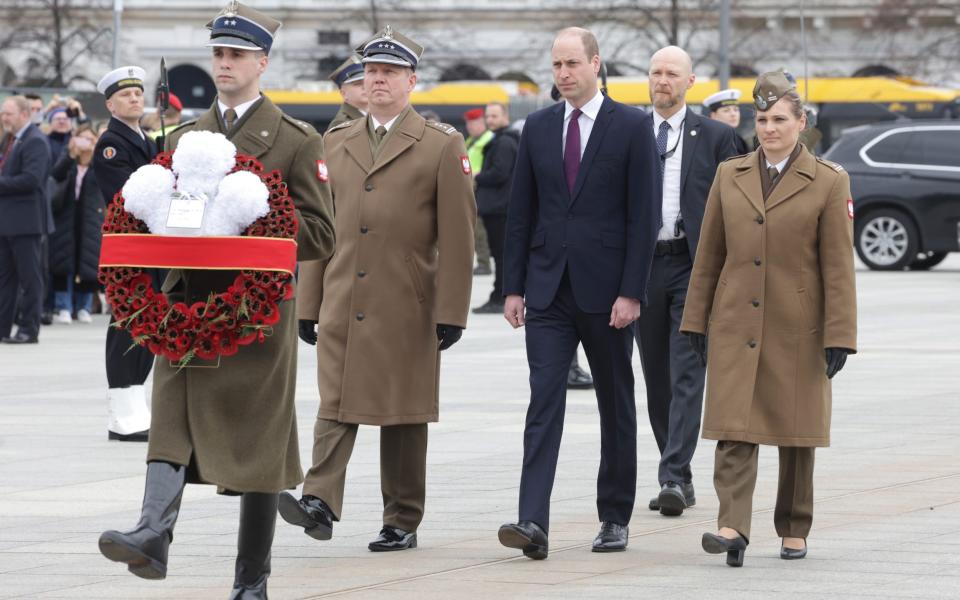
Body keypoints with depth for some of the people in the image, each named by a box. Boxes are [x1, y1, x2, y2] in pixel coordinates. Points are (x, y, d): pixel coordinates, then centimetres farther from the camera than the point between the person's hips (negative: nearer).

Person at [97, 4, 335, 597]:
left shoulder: (297, 141, 2)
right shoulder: (184, 137, 16)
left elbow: (320, 234, -3)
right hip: (186, 304, 3)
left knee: (258, 442, 2)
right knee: (172, 422, -14)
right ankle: (154, 534, -30)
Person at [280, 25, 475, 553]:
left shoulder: (441, 147, 1)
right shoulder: (336, 143, 13)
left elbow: (457, 237, -3)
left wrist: (451, 312, -9)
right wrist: (308, 304, 9)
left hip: (406, 307, -3)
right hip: (341, 305, 3)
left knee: (403, 413, 4)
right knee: (335, 405, -7)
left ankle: (402, 522, 10)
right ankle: (321, 501, -18)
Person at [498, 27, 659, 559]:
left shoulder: (632, 127, -3)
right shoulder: (538, 128, 8)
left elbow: (643, 216, -6)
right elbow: (521, 212, 10)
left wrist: (631, 292, -13)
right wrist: (514, 287, 5)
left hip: (605, 290, -2)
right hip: (548, 290, 2)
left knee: (616, 405, 8)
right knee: (544, 402, -8)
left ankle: (615, 518, 19)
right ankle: (533, 523, -16)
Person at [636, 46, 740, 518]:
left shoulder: (715, 136, 3)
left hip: (694, 266, -3)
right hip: (642, 265, 4)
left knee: (687, 375, -11)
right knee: (656, 380, 7)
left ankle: (674, 478, -16)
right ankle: (678, 477, 16)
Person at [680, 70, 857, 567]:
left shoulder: (828, 183, -1)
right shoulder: (729, 176, 8)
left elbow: (838, 266, -4)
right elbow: (708, 256, 12)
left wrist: (839, 337, -9)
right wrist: (696, 321, 10)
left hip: (797, 330, -2)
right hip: (735, 326, 2)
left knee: (795, 432, 8)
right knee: (734, 428, -10)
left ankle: (794, 530, 20)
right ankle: (733, 527, -18)